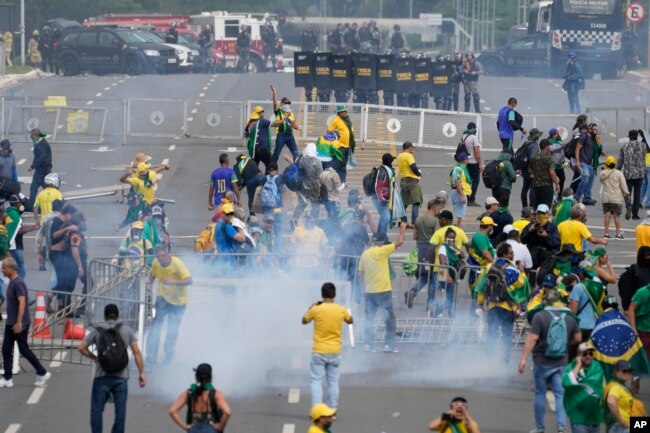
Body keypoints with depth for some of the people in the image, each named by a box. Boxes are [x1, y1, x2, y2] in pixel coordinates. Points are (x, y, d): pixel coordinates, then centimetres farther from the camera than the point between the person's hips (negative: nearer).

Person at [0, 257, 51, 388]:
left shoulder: (18, 283, -18)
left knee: (24, 350, -2)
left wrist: (19, 322, -28)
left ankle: (42, 373, 8)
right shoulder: (11, 283, 11)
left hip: (19, 324, -9)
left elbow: (22, 302, -24)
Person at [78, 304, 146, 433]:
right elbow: (136, 352, 1)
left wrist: (94, 358, 10)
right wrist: (141, 373, 4)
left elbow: (81, 348, -4)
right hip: (121, 377, 1)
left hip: (102, 376, -1)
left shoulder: (97, 330, 2)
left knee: (97, 409, 6)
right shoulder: (127, 330, 4)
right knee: (120, 410, 5)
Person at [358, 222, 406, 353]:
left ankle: (367, 344, 10)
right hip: (383, 291, -5)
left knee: (369, 319, 11)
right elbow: (400, 242, -12)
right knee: (389, 318, 3)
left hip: (369, 292, 5)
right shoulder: (382, 251, -11)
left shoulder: (365, 254, 6)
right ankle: (389, 345, 1)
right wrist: (403, 229, 2)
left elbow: (361, 274, 11)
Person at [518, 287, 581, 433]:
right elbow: (577, 338, 11)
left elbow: (532, 339, -19)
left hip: (542, 362, -3)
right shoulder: (569, 318, 1)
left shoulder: (539, 317, -13)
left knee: (540, 393, 10)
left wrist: (523, 358, -18)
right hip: (561, 363, 3)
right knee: (560, 394, 4)